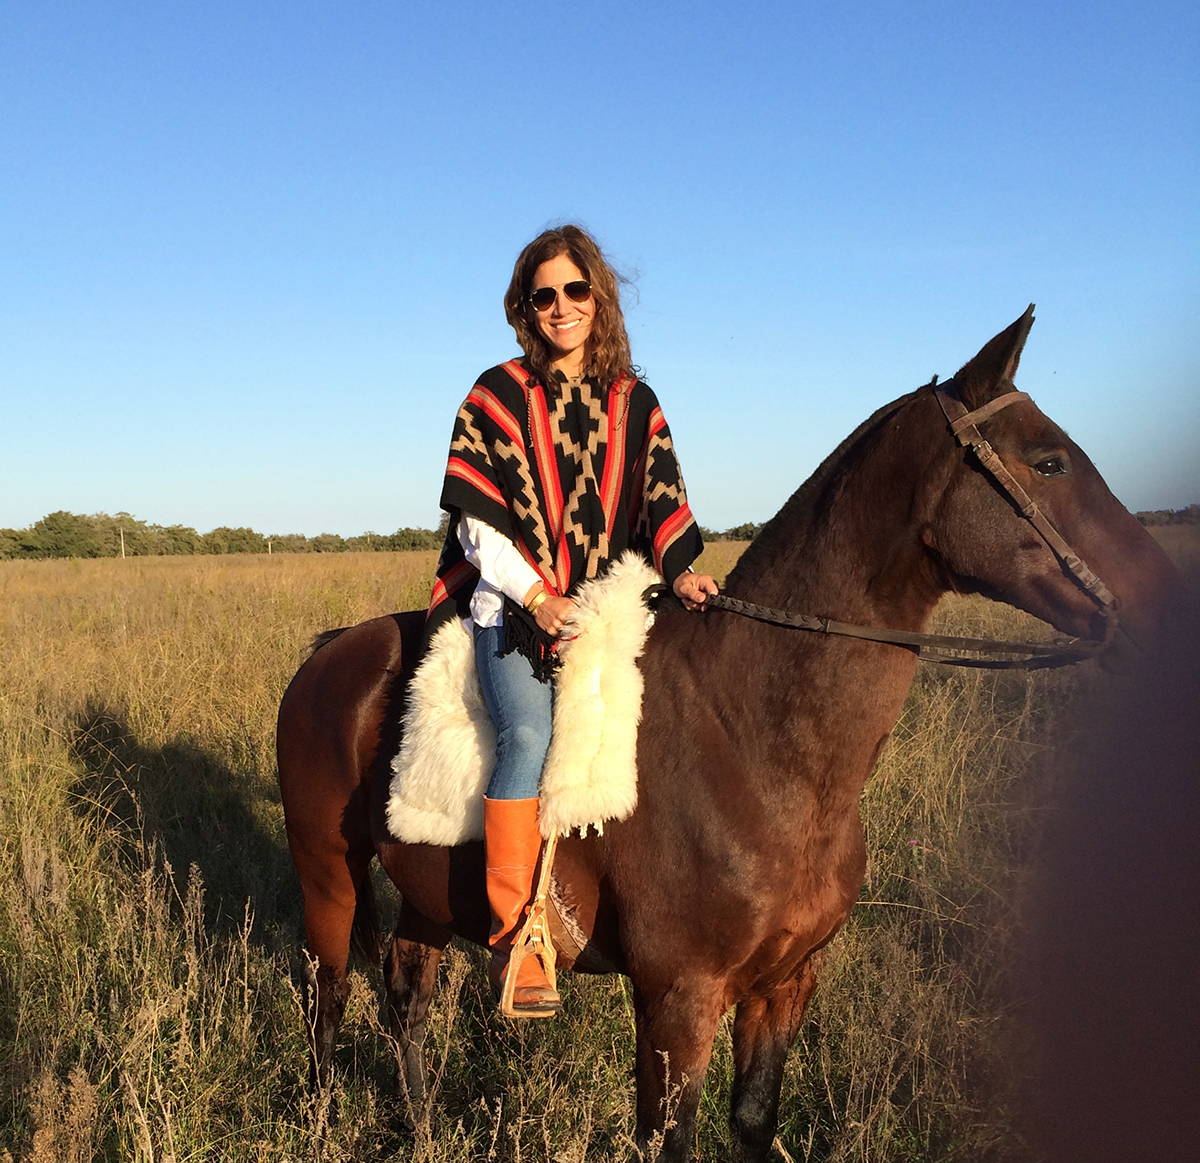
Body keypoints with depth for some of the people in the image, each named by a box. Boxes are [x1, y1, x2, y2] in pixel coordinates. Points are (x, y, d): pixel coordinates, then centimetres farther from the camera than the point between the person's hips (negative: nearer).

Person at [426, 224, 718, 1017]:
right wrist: (537, 596, -11)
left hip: (606, 606, 4)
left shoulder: (634, 403, 15)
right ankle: (514, 936, -22)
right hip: (514, 604, -4)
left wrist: (682, 570, -8)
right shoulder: (500, 396, 4)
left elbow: (661, 502, 12)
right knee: (530, 738, -26)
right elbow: (477, 519, -1)